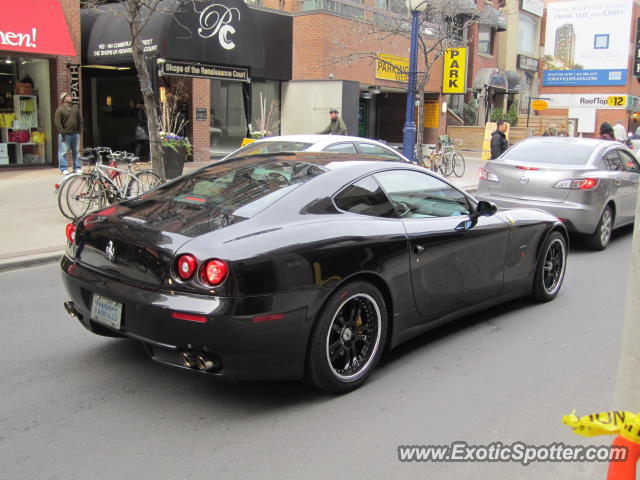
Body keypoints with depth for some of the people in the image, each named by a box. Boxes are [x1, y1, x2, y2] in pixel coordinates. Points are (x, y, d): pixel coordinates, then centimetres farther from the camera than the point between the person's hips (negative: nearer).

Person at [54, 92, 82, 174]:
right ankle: (64, 169, 0)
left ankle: (77, 168, 16)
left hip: (75, 134, 6)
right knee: (63, 152, -4)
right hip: (65, 135, -6)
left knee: (76, 152, 8)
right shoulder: (60, 110, -4)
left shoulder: (75, 109, 16)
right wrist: (62, 132, -14)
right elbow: (57, 122, -9)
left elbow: (79, 121, 20)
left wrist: (78, 131, 12)